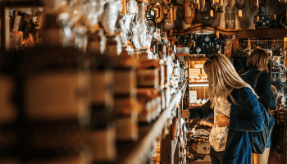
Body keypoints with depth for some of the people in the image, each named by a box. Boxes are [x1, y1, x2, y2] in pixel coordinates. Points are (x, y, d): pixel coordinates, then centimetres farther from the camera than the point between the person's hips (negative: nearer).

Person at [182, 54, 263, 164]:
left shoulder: (244, 93, -20)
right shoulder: (218, 93, 5)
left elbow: (257, 124, -22)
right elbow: (205, 111, 20)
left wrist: (229, 122, -20)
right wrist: (185, 113, 9)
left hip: (234, 152, -7)